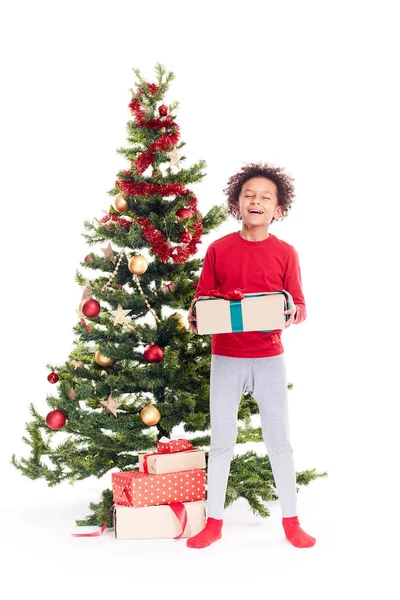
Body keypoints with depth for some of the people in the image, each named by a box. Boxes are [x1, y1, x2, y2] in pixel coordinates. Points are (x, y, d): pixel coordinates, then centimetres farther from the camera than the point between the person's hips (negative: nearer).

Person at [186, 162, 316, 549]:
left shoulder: (285, 253, 0)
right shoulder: (218, 249, 1)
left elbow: (300, 307, 1)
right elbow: (202, 299, 5)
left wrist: (292, 312, -21)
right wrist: (196, 314, -17)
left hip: (269, 359, 0)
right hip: (225, 359, 0)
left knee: (278, 439, 7)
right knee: (221, 440, 7)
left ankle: (291, 521, 20)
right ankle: (213, 521, 19)